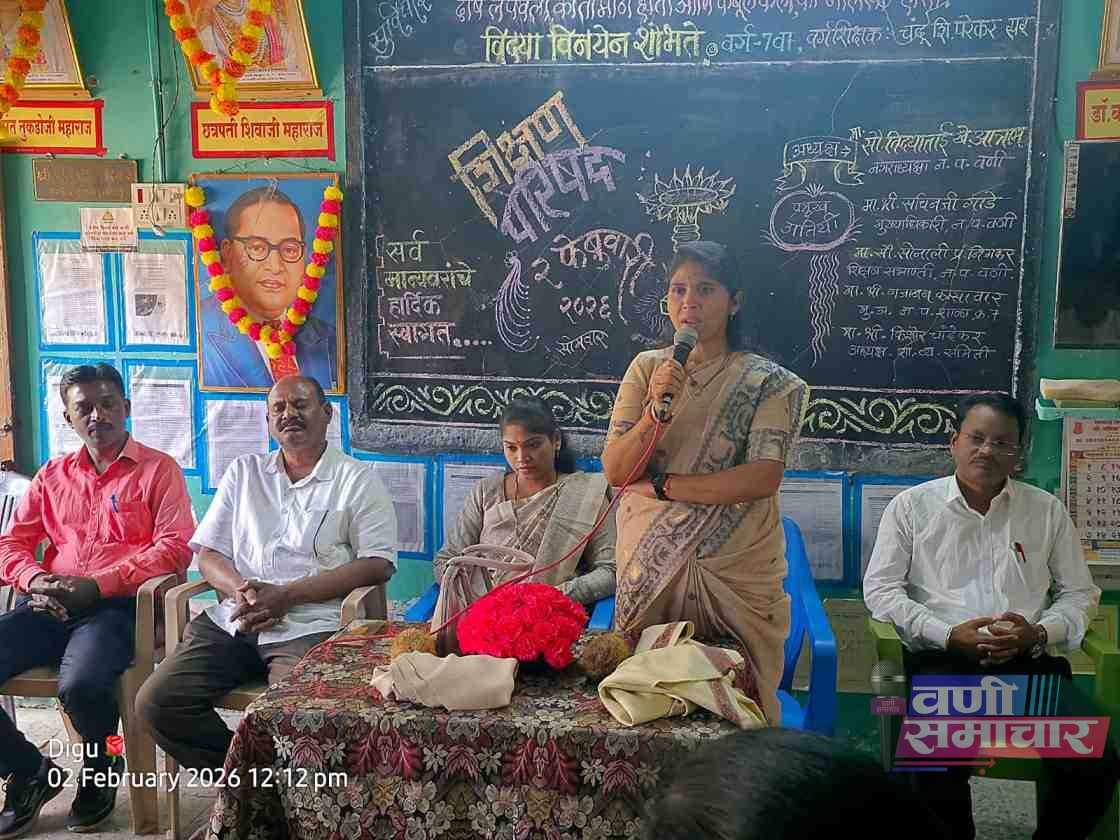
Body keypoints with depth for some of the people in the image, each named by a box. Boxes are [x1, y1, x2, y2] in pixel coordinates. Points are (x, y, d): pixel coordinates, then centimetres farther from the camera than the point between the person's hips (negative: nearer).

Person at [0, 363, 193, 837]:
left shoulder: (158, 469, 6)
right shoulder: (51, 476, 21)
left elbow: (174, 547, -5)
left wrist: (98, 585, -15)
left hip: (117, 604, -5)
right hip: (47, 607, 5)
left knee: (81, 686, -34)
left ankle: (99, 776, 1)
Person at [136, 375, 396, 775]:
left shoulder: (358, 479, 5)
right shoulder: (243, 471, 18)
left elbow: (378, 563, -5)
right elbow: (208, 553, 15)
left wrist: (287, 596, -12)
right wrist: (241, 591, -9)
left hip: (308, 625, -4)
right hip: (232, 620, 5)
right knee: (155, 703, -13)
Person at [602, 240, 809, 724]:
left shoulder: (768, 382, -5)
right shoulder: (647, 368, 2)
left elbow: (763, 478, -18)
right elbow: (614, 471, -3)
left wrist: (661, 484, -14)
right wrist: (655, 409, -20)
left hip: (735, 570, -2)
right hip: (649, 565, 2)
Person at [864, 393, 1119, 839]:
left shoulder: (1047, 510, 14)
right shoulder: (911, 505, 6)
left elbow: (1079, 593, 16)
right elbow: (879, 588, 3)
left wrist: (1039, 633, -5)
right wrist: (948, 634, -11)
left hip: (1028, 661, 3)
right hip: (942, 658, -2)